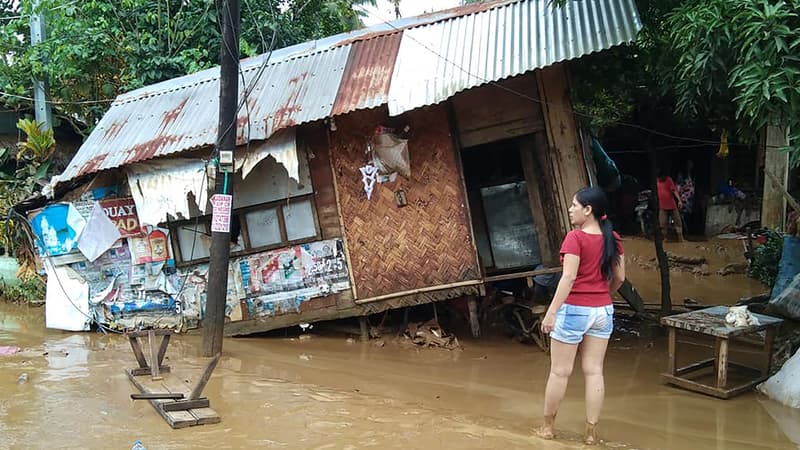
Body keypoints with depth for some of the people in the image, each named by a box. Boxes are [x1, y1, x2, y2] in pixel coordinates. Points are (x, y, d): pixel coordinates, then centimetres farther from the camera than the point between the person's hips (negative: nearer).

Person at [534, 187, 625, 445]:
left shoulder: (575, 238, -15)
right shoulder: (612, 238, 4)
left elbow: (569, 277, -21)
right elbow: (619, 278, 10)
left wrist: (551, 311, -18)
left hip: (574, 310, -6)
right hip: (603, 311, 6)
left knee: (559, 372, 7)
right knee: (594, 372, 9)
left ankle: (548, 426, 19)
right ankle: (591, 432, 12)